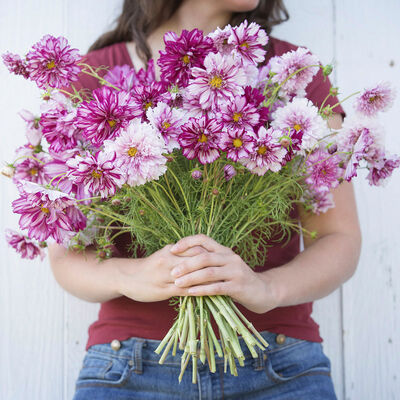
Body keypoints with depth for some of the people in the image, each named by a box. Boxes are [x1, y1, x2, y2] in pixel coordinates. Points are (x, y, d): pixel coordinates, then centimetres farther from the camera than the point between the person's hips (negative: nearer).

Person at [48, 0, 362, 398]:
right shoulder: (97, 74, 3)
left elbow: (341, 240, 0)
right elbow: (67, 252, 1)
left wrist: (267, 288, -21)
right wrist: (130, 277, -22)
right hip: (131, 366, 0)